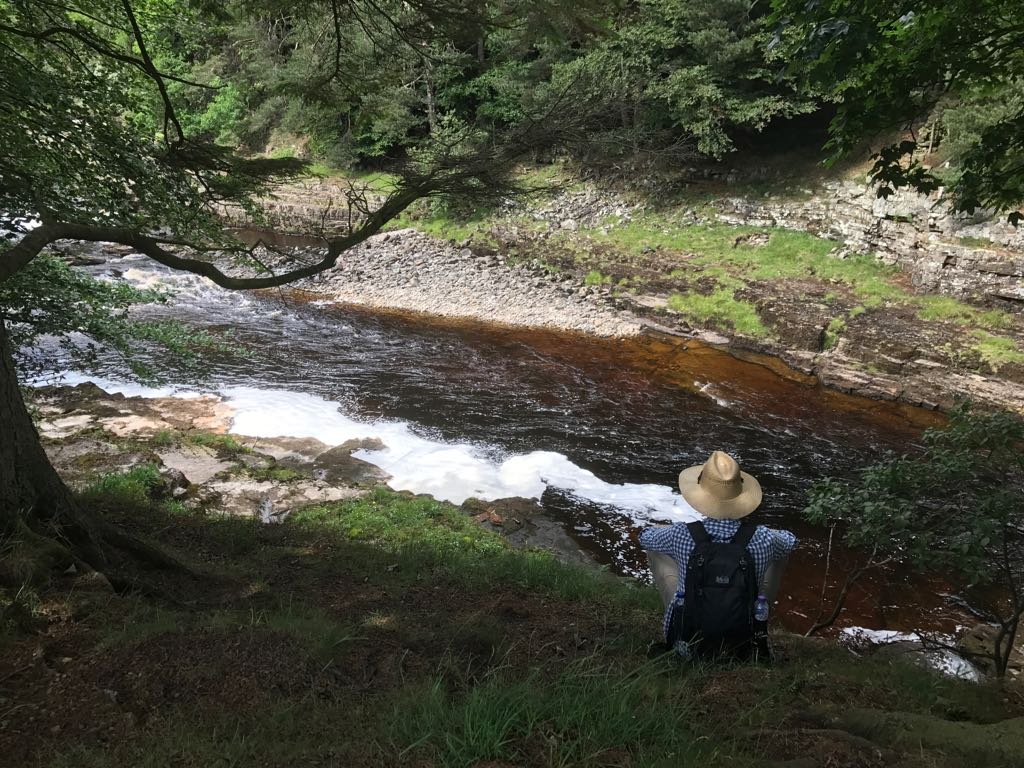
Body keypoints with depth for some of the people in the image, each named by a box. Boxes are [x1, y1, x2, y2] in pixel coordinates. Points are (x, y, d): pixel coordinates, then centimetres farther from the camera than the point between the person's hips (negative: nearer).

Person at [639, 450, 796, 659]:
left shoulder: (682, 536, -21)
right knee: (779, 550, 14)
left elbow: (645, 536, 4)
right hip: (743, 647, 1)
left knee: (655, 546, 16)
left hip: (687, 645, 0)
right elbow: (790, 541, 6)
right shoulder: (761, 539, -20)